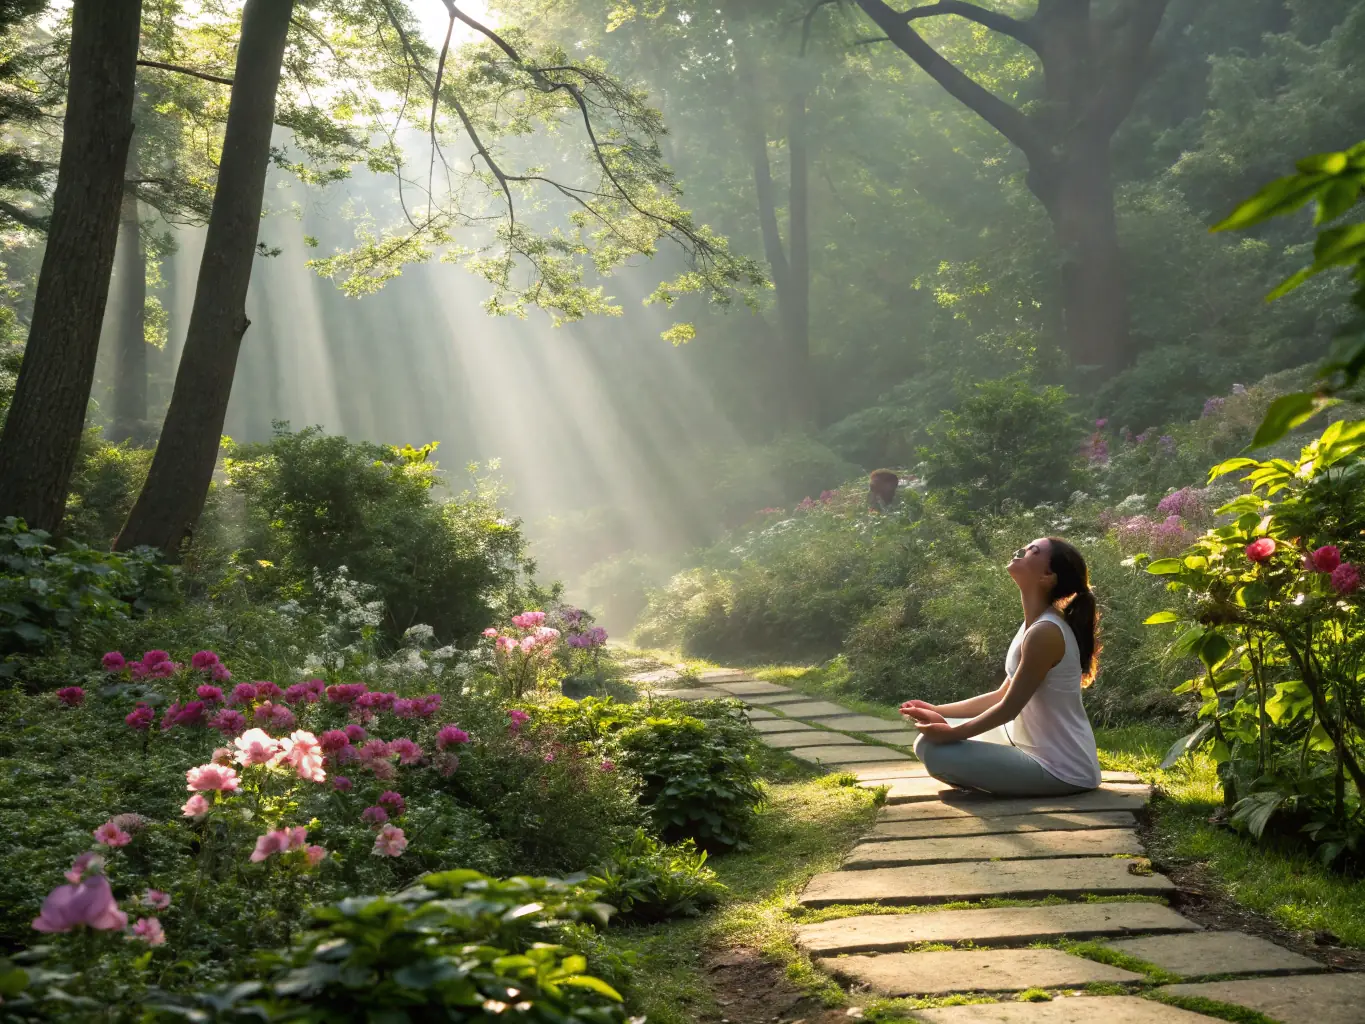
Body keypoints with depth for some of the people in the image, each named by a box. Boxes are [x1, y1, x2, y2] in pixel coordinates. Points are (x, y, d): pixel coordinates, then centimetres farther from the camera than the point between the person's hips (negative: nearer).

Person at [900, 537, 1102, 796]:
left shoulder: (1045, 632, -23)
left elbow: (1009, 708, -19)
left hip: (1061, 770, -9)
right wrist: (939, 711, 7)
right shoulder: (1037, 624, 8)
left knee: (934, 748, -20)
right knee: (930, 738, 17)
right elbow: (1003, 695, 12)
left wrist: (950, 733, -12)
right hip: (1040, 749, 9)